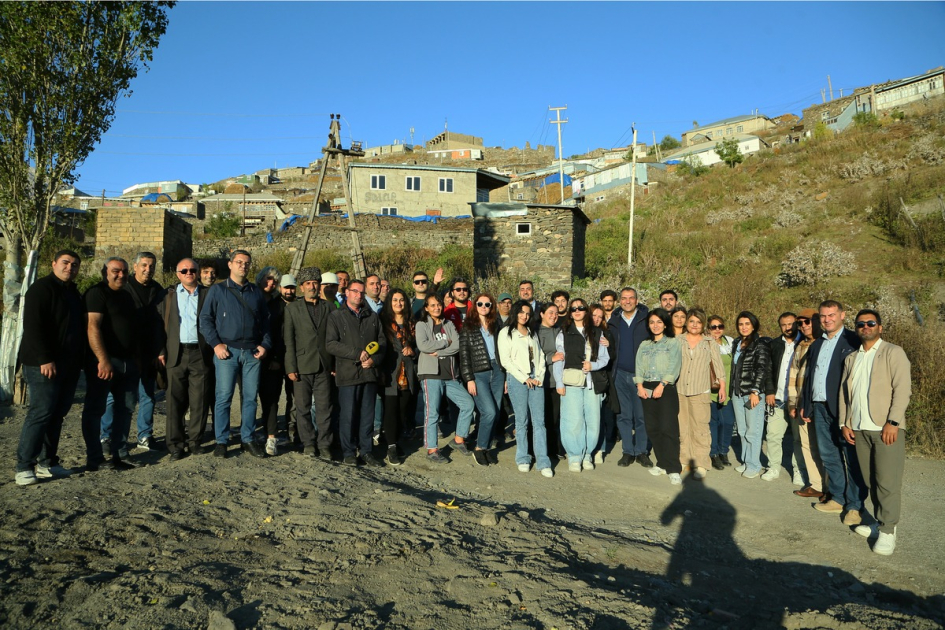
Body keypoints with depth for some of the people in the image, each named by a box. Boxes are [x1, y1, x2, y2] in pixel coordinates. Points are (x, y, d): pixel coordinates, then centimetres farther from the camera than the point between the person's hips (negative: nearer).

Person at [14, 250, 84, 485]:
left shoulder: (73, 293, 18)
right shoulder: (41, 288, -8)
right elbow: (33, 326, -16)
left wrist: (79, 359, 18)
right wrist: (45, 359, -22)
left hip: (69, 365, 8)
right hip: (45, 365, -8)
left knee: (57, 414, 9)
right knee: (41, 412, -10)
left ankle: (47, 463, 15)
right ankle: (23, 468, -3)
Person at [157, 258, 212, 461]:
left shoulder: (207, 294, 8)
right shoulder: (168, 295, 10)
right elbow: (159, 323, 5)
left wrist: (214, 348, -3)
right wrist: (161, 351, -4)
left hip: (201, 354, 0)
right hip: (176, 353, 0)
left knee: (199, 401, 3)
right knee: (175, 401, 1)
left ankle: (195, 440, 15)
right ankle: (175, 445, 8)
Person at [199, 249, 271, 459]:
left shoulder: (257, 292, 14)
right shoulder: (217, 290, 5)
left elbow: (265, 321, 16)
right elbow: (205, 319, 1)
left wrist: (265, 344, 3)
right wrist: (216, 344, -9)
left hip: (252, 352, 3)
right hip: (227, 351, -3)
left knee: (250, 397, 6)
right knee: (223, 397, -3)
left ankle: (247, 439, 15)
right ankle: (221, 441, 7)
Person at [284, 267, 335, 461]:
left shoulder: (329, 307, 10)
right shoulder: (292, 308, 6)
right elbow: (288, 340, 0)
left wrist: (335, 364, 1)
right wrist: (291, 368, -7)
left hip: (324, 366, 1)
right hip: (302, 366, -1)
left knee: (325, 407, 0)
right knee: (303, 408, 5)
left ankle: (324, 445, 8)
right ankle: (308, 443, 16)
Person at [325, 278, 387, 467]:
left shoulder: (372, 317, 17)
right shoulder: (336, 317, 4)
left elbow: (382, 342, 13)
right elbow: (331, 344, -7)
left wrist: (374, 360, -5)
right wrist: (357, 354, -12)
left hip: (370, 373, 3)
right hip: (348, 374, -3)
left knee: (367, 415, 7)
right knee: (348, 415, 0)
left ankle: (366, 450, 16)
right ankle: (349, 452, 11)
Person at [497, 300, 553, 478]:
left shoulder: (532, 334, 20)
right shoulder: (506, 333, 3)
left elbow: (540, 357, 16)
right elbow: (505, 360, -5)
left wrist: (539, 377, -1)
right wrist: (524, 378, -9)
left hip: (536, 380, 4)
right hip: (517, 379, -4)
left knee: (539, 421, -1)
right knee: (522, 421, 1)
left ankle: (543, 461, -1)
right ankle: (522, 459, 12)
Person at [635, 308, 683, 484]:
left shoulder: (673, 343, 5)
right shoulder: (644, 345, 18)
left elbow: (674, 367, -6)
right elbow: (639, 367, 10)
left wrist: (661, 385, -16)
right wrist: (640, 386, -5)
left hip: (666, 389, -5)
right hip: (647, 390, 5)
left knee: (668, 428, -11)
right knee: (652, 428, 4)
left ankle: (673, 469, -9)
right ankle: (662, 463, 15)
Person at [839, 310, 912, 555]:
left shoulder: (893, 352, 0)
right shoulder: (851, 358, 18)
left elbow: (902, 388, -8)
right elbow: (843, 391, 17)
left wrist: (893, 422, -15)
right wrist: (844, 423, 9)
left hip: (886, 428, -5)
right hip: (859, 429, 5)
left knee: (887, 481, -5)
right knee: (870, 479, 8)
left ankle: (888, 530, 2)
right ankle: (880, 521, 18)